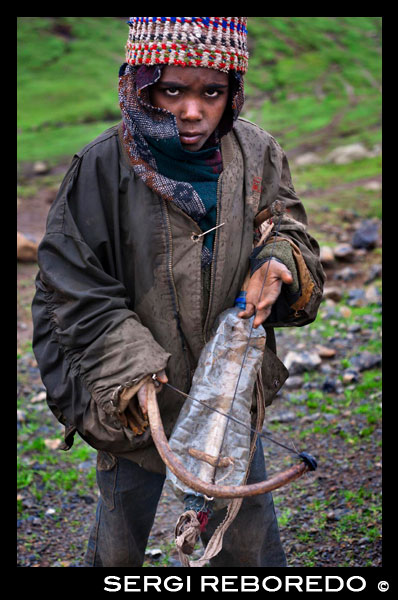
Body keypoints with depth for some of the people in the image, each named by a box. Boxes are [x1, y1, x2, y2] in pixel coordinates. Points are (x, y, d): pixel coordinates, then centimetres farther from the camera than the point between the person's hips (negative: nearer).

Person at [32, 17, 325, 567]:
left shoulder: (257, 156, -8)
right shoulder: (103, 169, -17)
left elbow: (289, 231, 5)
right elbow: (79, 296, -15)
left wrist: (278, 265, -19)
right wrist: (135, 375, -26)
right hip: (134, 399, -2)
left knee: (249, 535, 19)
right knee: (121, 538, 21)